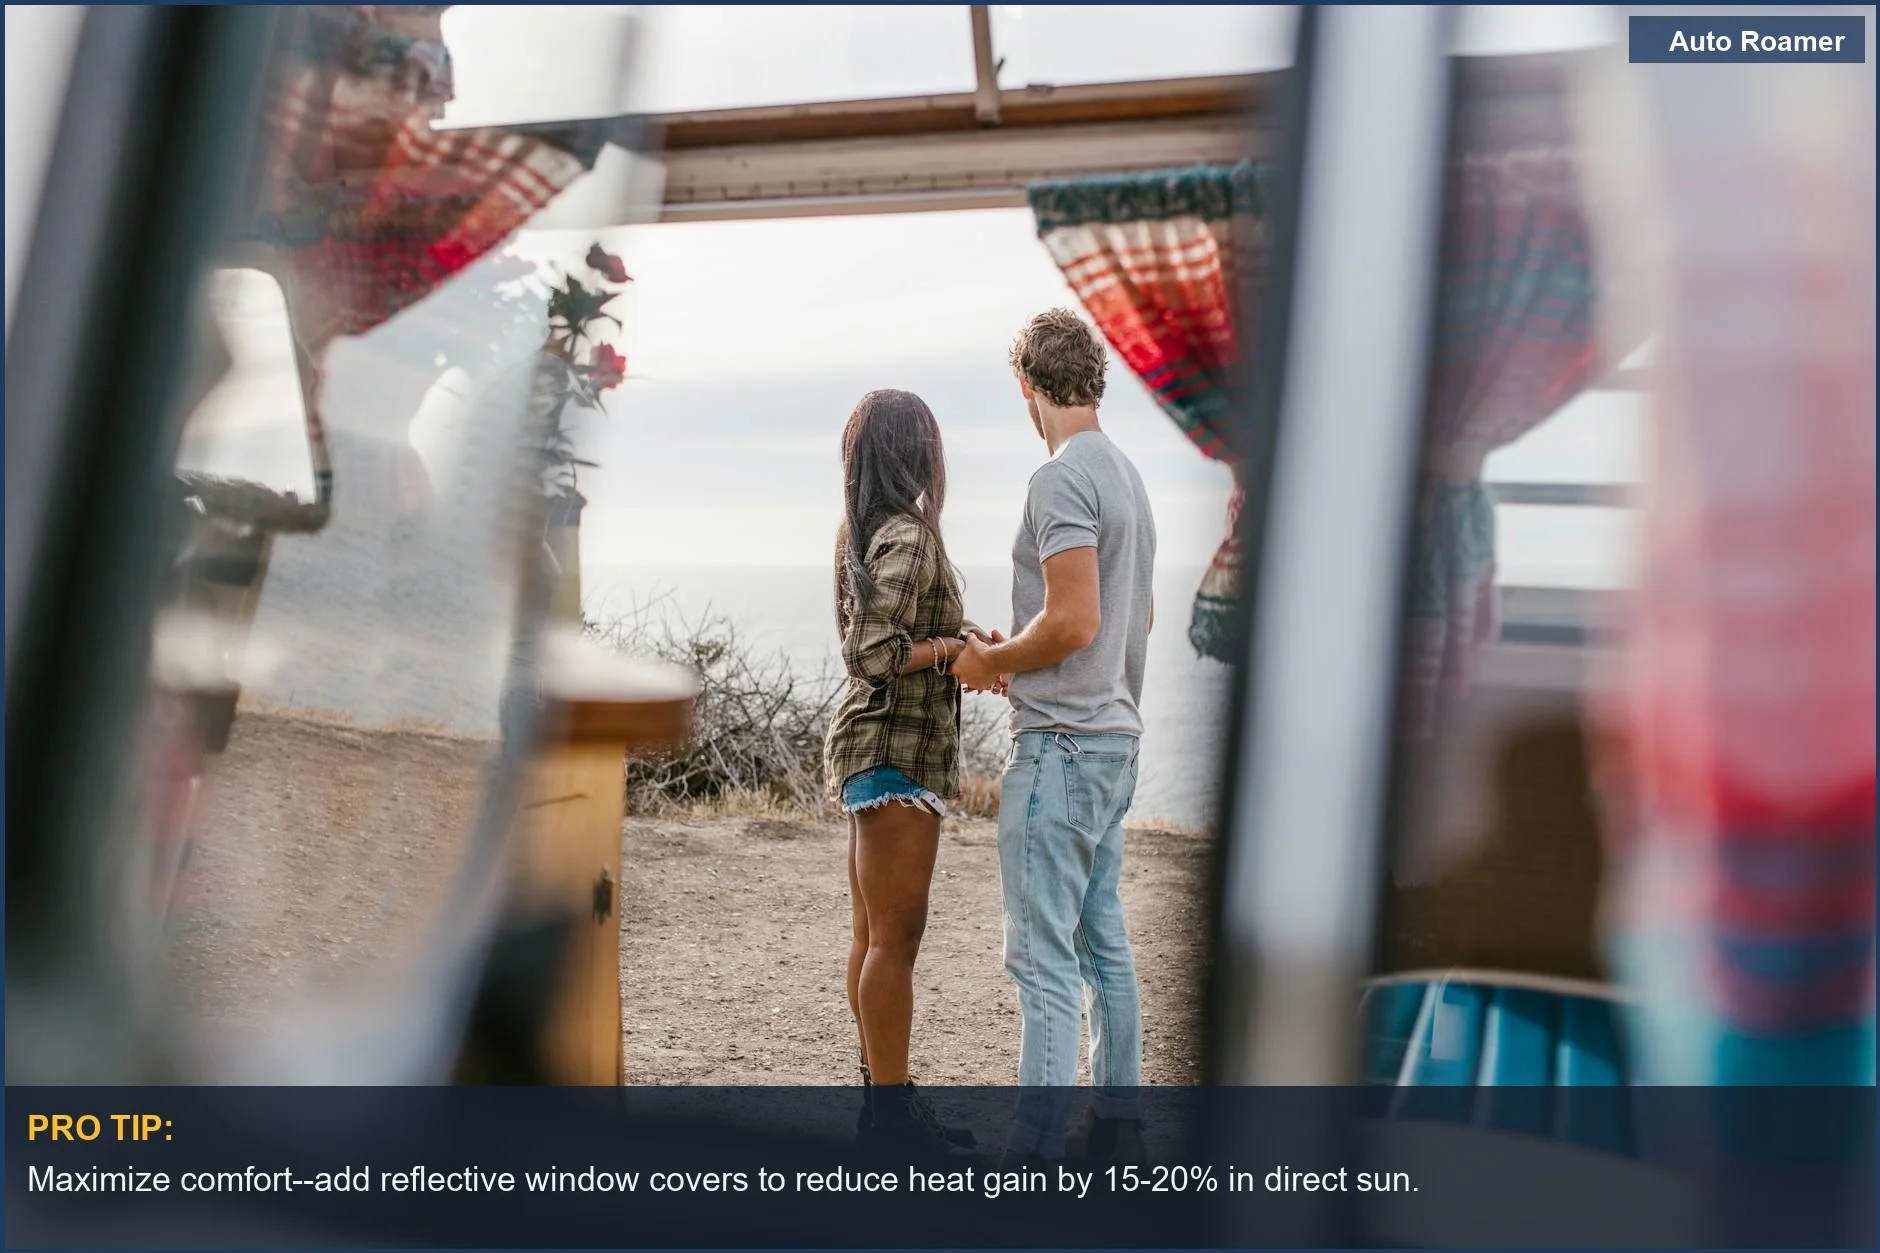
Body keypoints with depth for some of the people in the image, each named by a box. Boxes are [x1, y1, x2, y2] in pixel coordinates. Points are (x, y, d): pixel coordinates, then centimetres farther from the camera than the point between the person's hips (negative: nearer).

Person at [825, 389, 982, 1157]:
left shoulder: (862, 533, 12)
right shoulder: (907, 536, -16)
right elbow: (871, 655, -24)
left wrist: (965, 646, 3)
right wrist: (952, 648, -11)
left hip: (877, 748, 10)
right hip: (896, 751, -10)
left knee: (872, 934, 14)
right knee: (896, 937, -3)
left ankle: (881, 1091, 24)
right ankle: (890, 1104, 6)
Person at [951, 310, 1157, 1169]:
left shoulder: (1061, 480, -15)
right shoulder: (1129, 477, 15)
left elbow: (1074, 622, -23)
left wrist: (989, 662, -7)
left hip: (1060, 743, -10)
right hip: (1115, 737, 10)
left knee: (1043, 956, -5)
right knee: (1103, 943, 16)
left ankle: (1038, 1152, 1)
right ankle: (1116, 1126, 26)